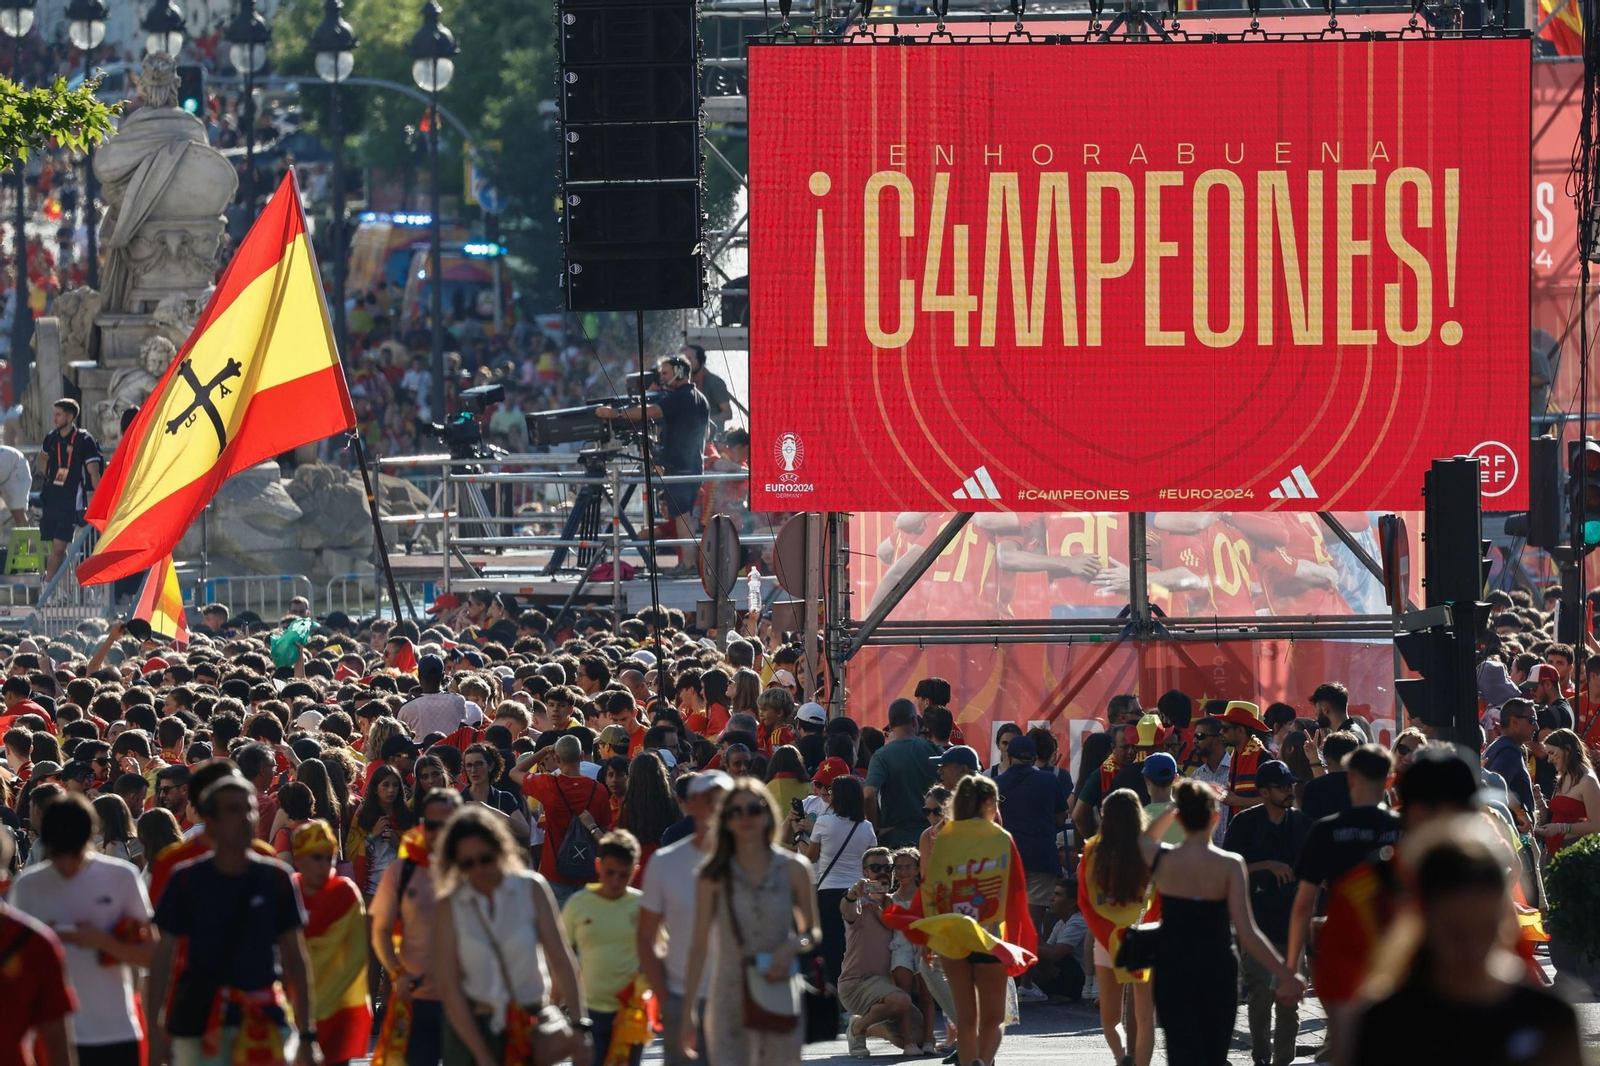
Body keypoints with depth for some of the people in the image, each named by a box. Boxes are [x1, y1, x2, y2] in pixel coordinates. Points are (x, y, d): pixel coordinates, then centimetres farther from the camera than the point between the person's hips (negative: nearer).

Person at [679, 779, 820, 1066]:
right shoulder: (714, 876, 0)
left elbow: (813, 931, 11)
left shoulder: (793, 869, 1)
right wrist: (689, 1010, 1)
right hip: (729, 1001, 0)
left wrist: (793, 946, -13)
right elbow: (700, 943, 3)